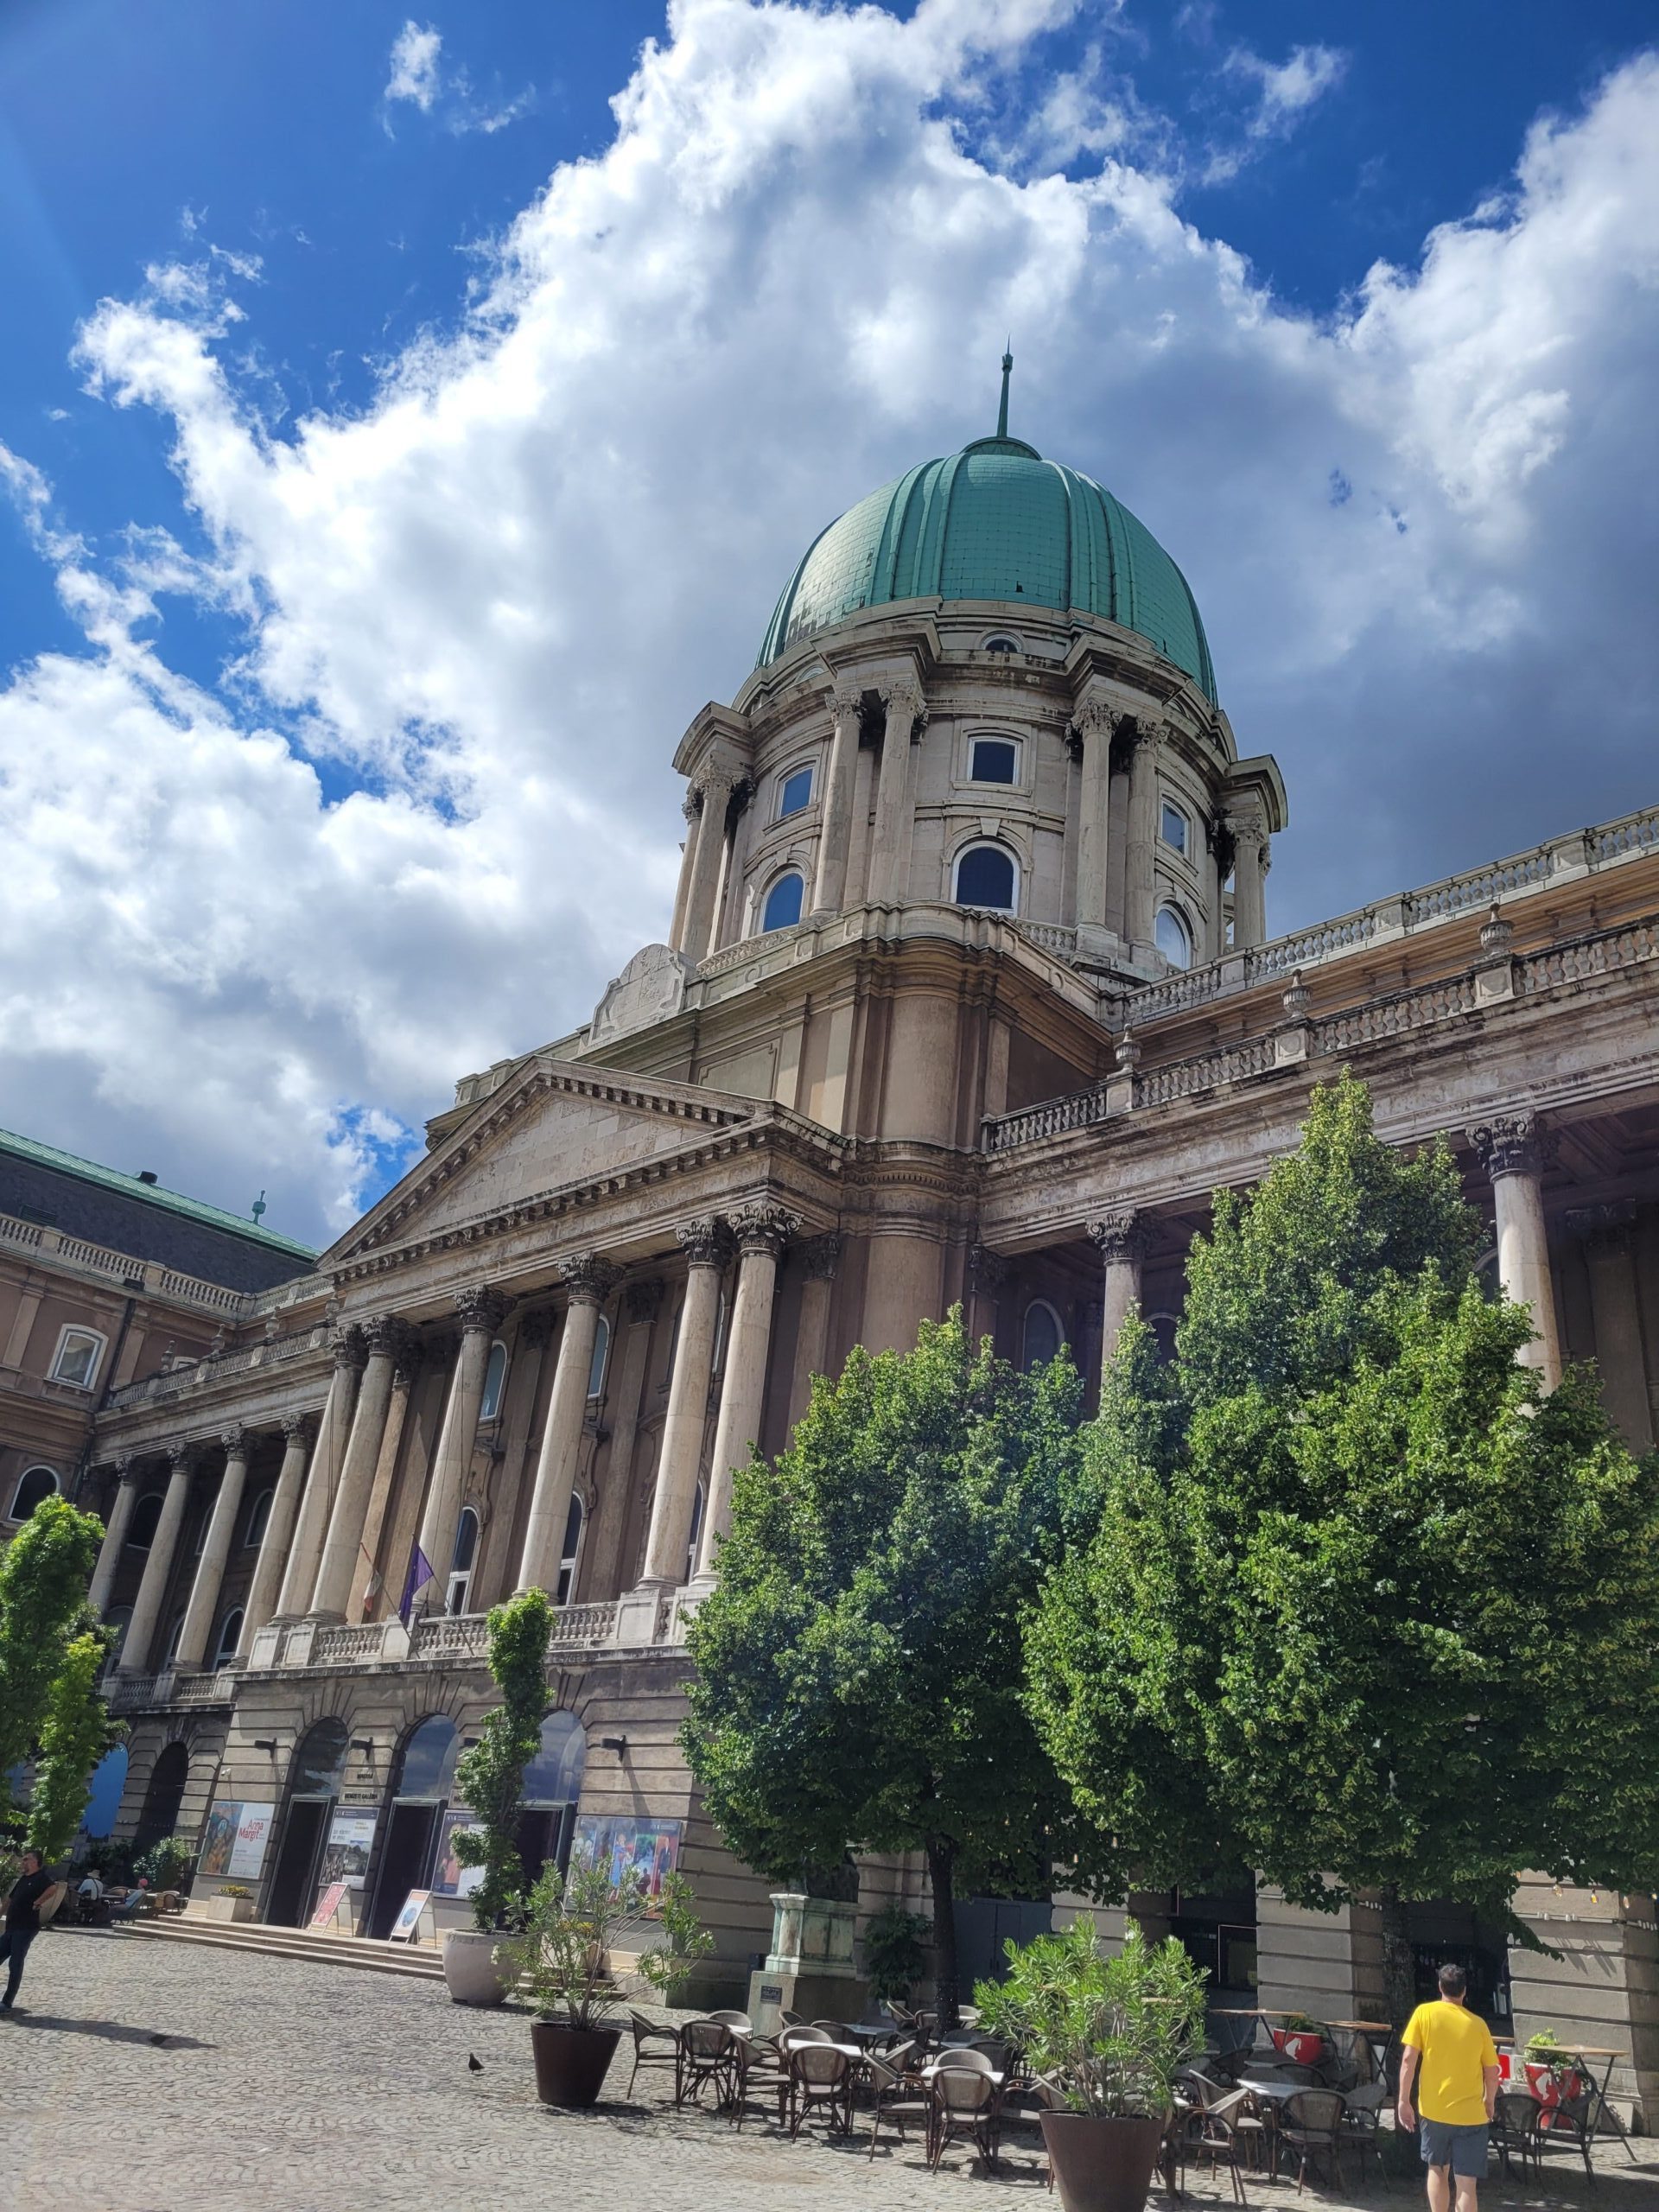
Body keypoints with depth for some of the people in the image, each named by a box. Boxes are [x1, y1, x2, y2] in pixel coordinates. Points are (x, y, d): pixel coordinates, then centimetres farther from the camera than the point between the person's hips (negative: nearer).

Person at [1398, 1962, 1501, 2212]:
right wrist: (1489, 2102, 22)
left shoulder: (1424, 2013, -3)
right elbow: (1492, 2072, 3)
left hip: (1433, 2110, 1)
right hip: (1471, 2114, 0)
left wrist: (1404, 2101, -3)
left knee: (1437, 2169, 21)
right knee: (1466, 2184, 2)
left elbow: (1408, 2059, -8)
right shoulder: (1478, 2024, -2)